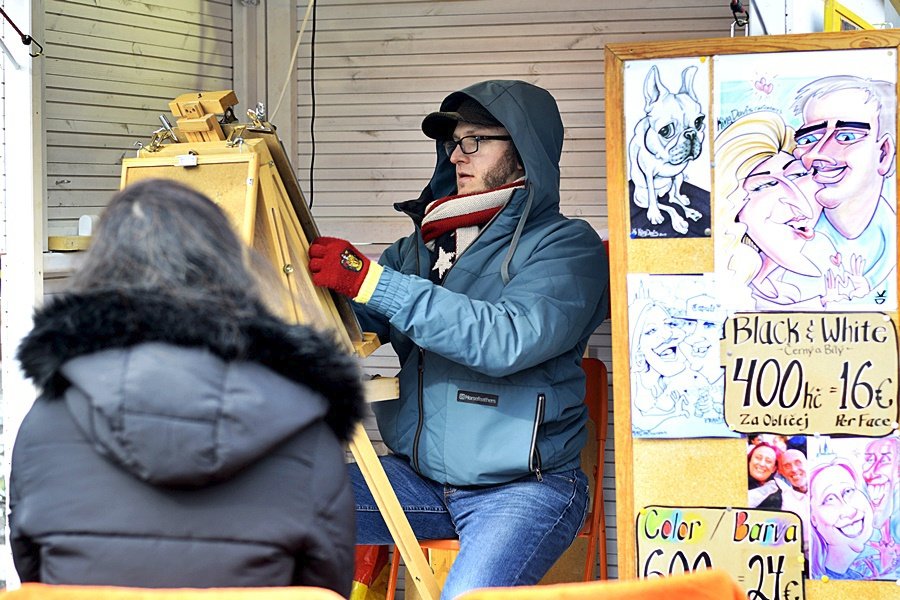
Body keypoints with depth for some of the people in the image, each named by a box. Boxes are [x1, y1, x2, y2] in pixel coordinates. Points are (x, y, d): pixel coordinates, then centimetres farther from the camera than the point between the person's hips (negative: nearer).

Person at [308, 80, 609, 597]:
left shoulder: (566, 245, -5)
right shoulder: (427, 244, 13)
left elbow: (507, 339, -23)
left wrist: (373, 280, -25)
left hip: (523, 488, -6)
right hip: (420, 476, 6)